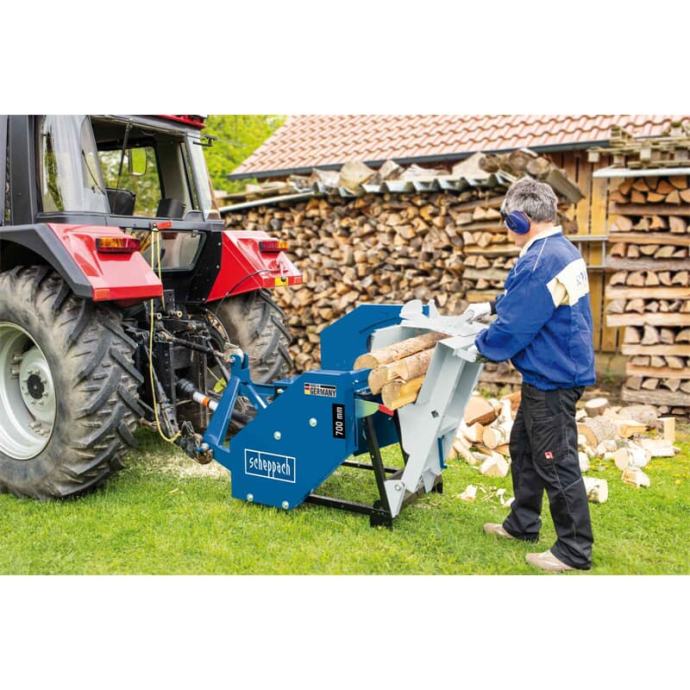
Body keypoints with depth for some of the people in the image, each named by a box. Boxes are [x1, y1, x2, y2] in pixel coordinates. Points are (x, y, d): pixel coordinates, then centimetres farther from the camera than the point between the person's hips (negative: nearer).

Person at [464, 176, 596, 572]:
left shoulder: (541, 260, -24)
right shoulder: (563, 250, 9)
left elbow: (514, 327, -21)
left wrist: (480, 346, -5)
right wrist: (492, 306, 22)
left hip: (553, 378, -11)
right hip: (554, 373, 11)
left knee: (556, 462, 1)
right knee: (524, 448, 21)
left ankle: (575, 551, 14)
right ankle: (522, 524, 35)